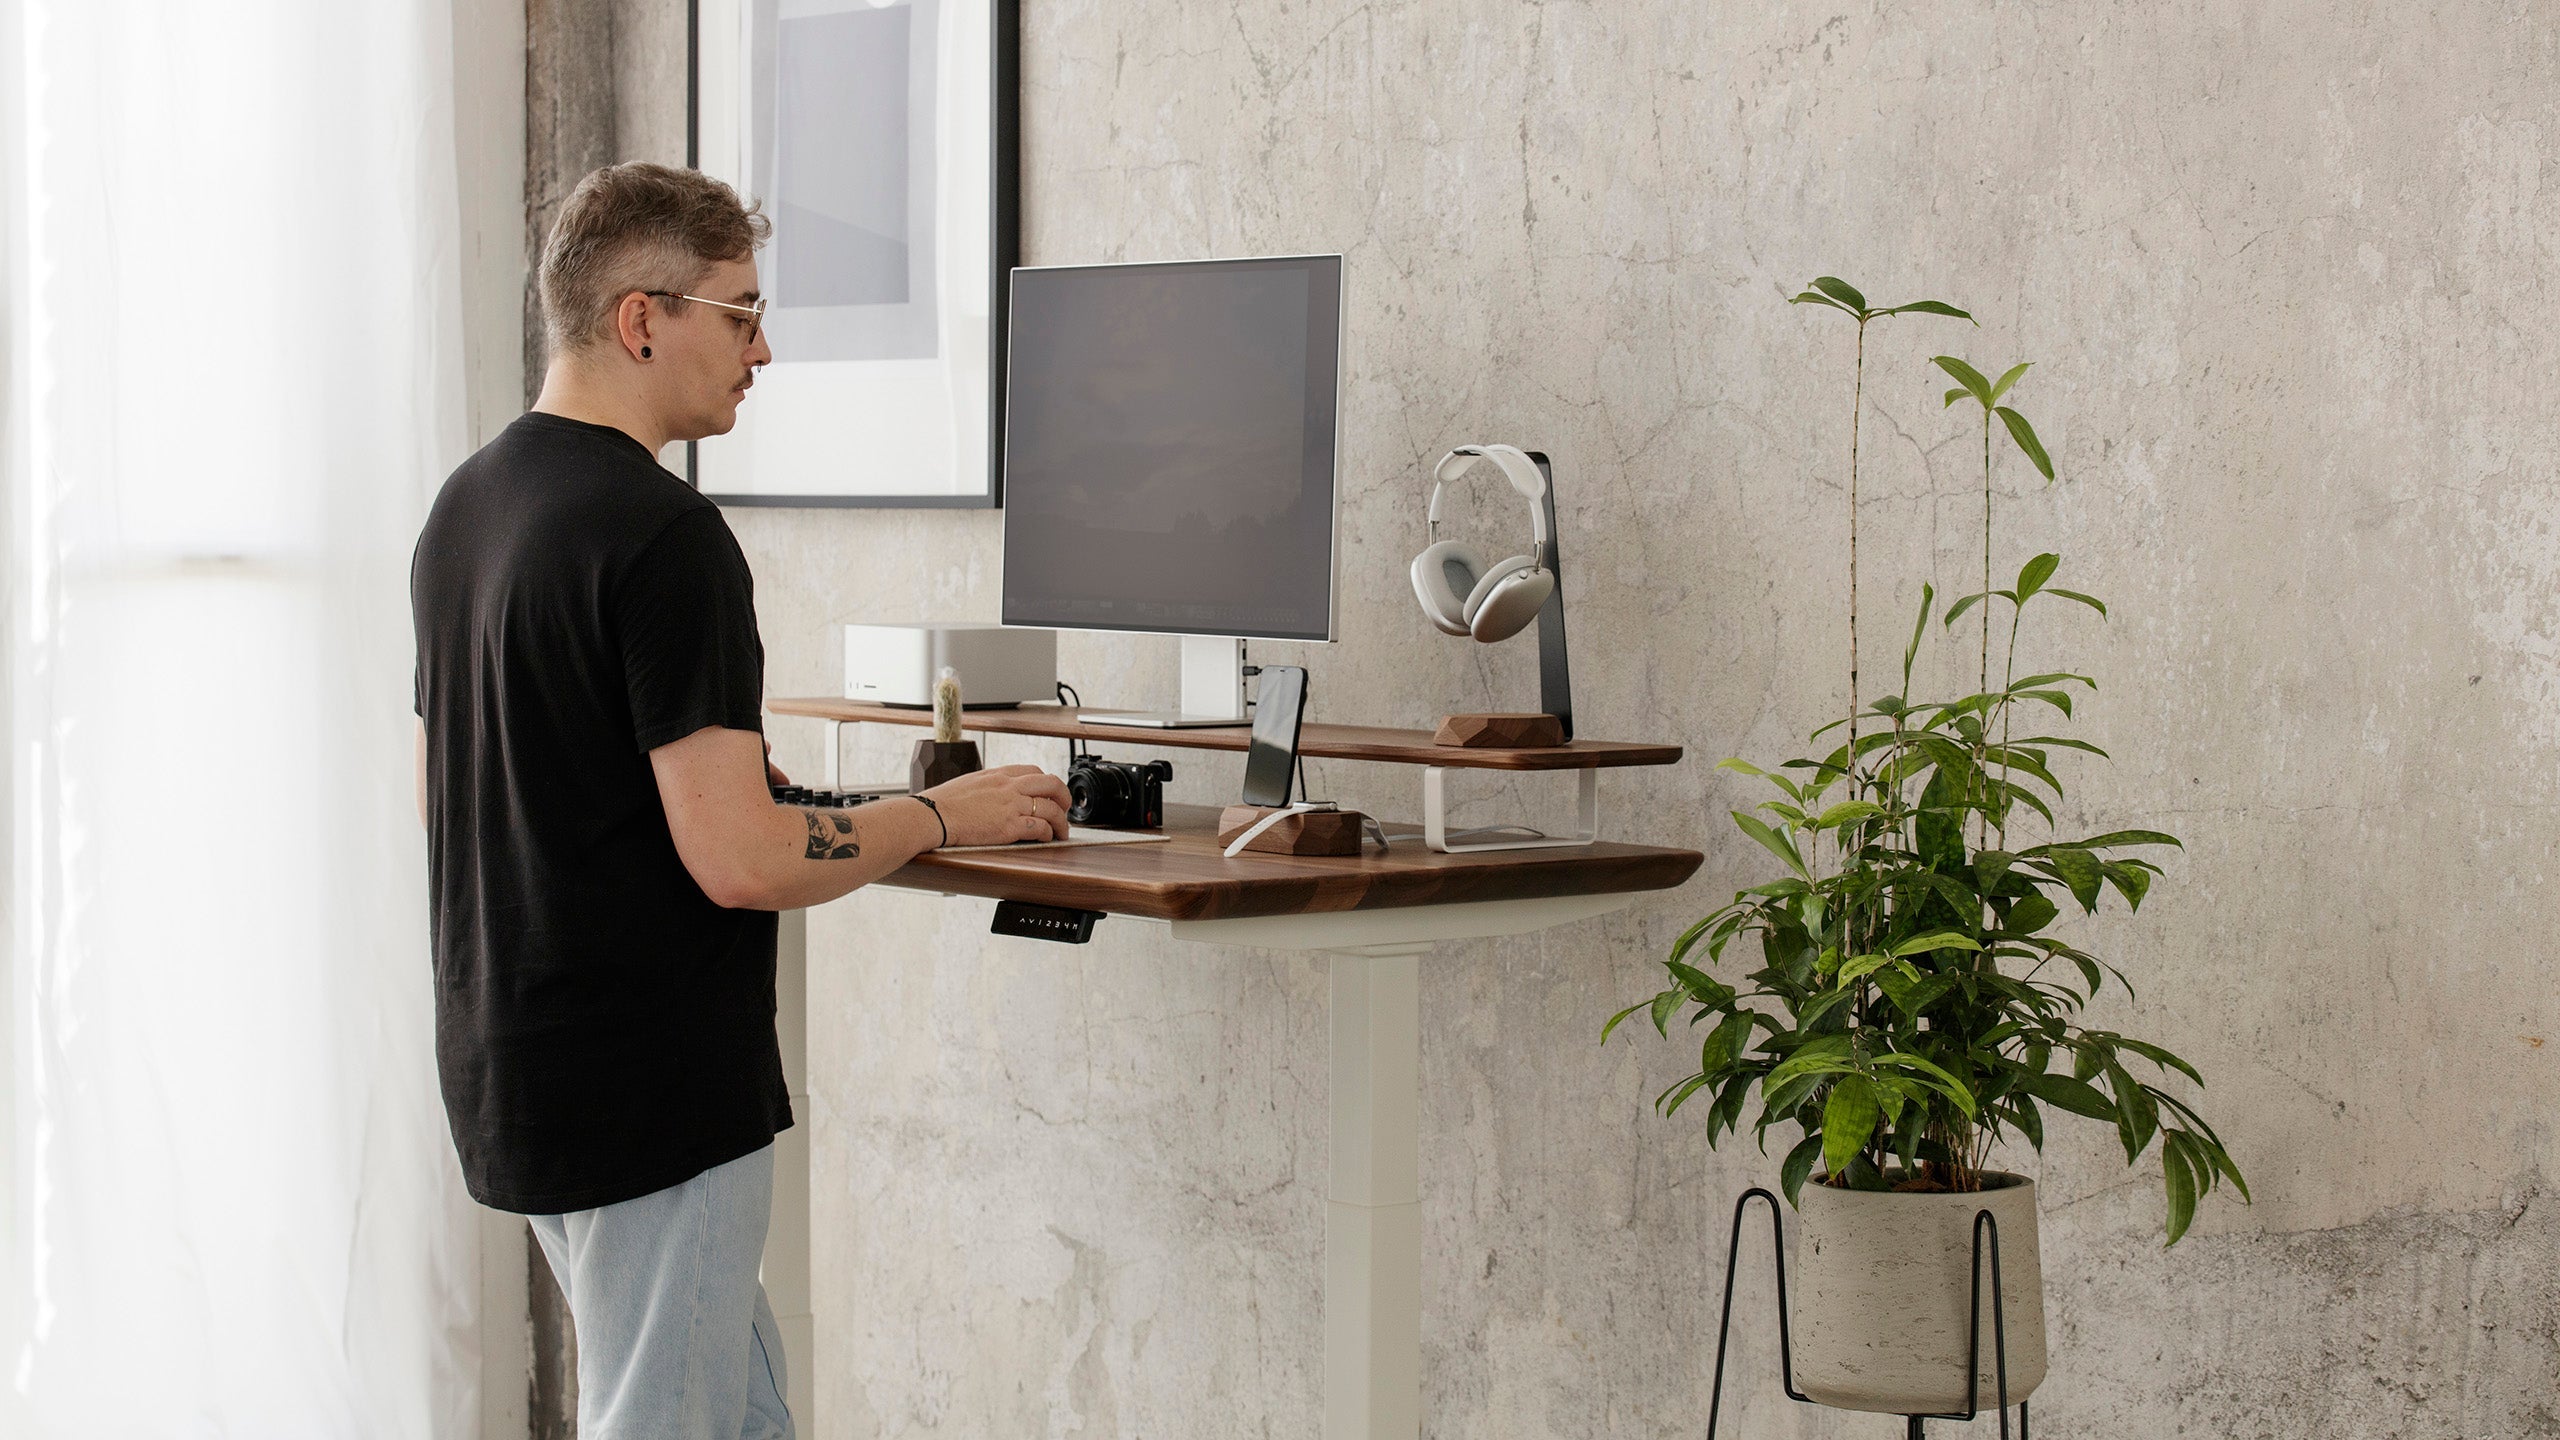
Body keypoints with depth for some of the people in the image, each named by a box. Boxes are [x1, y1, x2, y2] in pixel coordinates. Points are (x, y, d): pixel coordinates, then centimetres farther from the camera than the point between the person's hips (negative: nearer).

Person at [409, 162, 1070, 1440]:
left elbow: (444, 790, 20)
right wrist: (946, 816, -9)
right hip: (652, 1093, -9)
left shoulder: (466, 505, 10)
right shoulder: (663, 534, -20)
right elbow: (739, 859, -24)